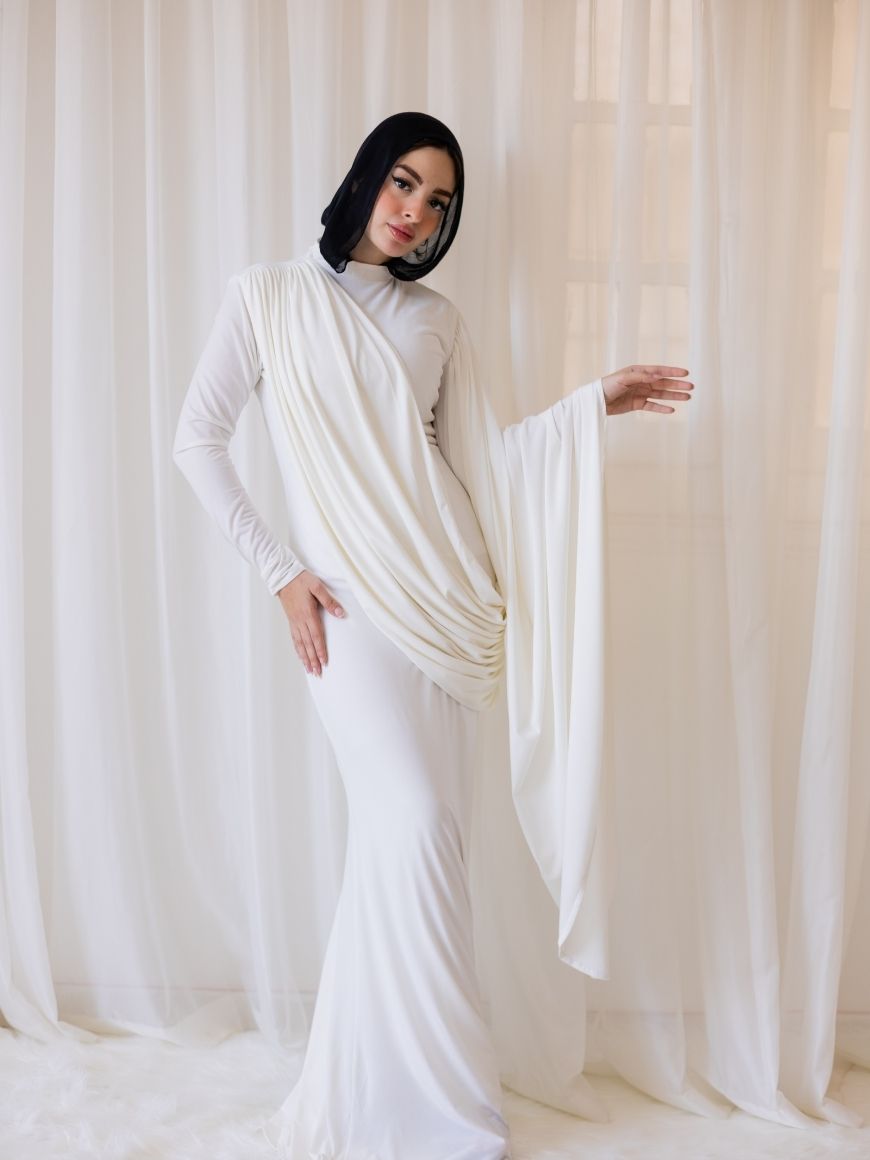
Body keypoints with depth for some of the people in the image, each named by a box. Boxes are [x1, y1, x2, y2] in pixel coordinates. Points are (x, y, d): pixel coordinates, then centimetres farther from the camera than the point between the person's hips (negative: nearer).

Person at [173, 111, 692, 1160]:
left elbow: (481, 461, 11)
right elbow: (198, 441, 3)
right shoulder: (269, 294, 5)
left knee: (415, 837, 4)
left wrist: (594, 404, 2)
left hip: (449, 600, 4)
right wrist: (278, 571, -4)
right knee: (412, 824, -11)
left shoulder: (436, 321, 15)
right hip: (349, 601, -4)